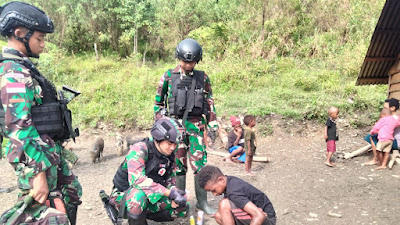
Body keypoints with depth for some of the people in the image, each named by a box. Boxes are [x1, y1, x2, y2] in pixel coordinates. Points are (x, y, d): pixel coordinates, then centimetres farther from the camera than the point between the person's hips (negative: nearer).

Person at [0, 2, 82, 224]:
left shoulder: (23, 67, 13)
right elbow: (19, 126, -25)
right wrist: (38, 173, -26)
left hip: (51, 152, 10)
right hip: (36, 157, -10)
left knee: (72, 193, 22)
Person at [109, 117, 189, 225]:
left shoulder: (170, 156, -2)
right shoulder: (139, 149, -24)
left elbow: (170, 182, 7)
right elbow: (137, 179, -39)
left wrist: (174, 195, -17)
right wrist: (170, 193, -41)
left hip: (150, 197, 7)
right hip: (123, 196, -7)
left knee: (183, 207, -2)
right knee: (139, 195, -40)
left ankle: (142, 214, 2)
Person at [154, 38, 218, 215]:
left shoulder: (203, 78, 5)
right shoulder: (168, 76, 2)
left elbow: (210, 102, 10)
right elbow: (158, 102, 7)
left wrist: (213, 126, 5)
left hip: (196, 125, 1)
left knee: (200, 164, -1)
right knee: (179, 164, 5)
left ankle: (202, 201, 14)